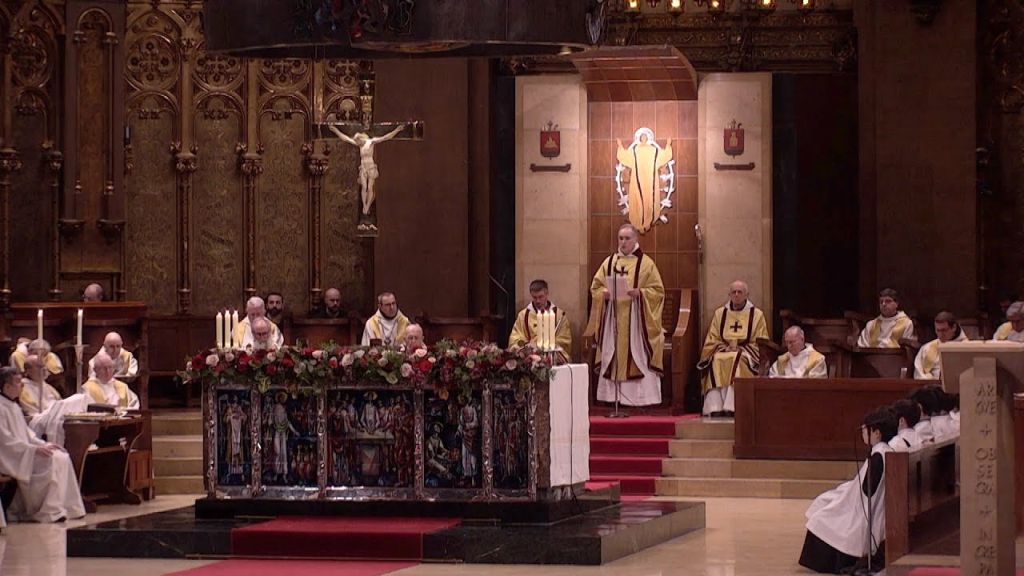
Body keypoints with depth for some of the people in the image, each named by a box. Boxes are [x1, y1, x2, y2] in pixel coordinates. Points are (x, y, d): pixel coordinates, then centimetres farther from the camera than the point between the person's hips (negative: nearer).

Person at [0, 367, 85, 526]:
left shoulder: (13, 406, 17)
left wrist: (44, 445, 5)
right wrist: (34, 449, -22)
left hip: (23, 451, 10)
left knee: (62, 458, -6)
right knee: (49, 462, -24)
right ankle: (46, 512, -15)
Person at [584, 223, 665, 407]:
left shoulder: (646, 263, 1)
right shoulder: (609, 262, 11)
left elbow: (658, 291, -2)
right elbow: (595, 287, 12)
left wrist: (640, 293, -18)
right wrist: (604, 293, -9)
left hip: (636, 321, -3)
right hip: (613, 321, 3)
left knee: (638, 356, -7)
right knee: (613, 356, 0)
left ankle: (642, 398, -6)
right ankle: (614, 396, 2)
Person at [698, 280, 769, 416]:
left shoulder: (757, 314, 8)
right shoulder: (720, 313, 16)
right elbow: (711, 340, 12)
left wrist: (739, 348, -10)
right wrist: (724, 347, -9)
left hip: (746, 353, -2)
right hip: (723, 351, 2)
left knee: (736, 360, -36)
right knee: (716, 361, -32)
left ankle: (731, 408, -43)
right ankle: (715, 409, -40)